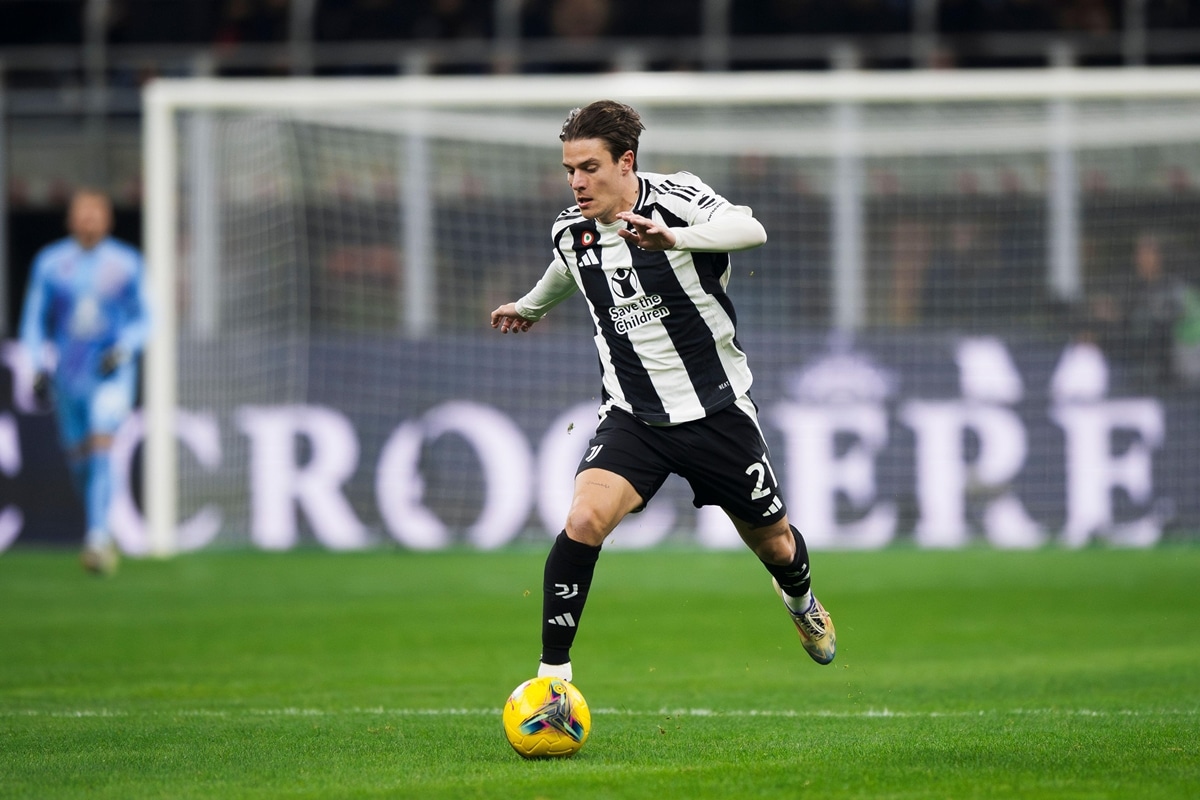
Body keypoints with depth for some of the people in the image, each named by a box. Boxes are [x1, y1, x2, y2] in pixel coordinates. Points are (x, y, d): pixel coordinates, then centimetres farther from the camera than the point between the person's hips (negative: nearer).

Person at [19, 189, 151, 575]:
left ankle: (97, 539, -26)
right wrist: (41, 366, -2)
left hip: (111, 372, -2)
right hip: (67, 374, 2)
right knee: (78, 458, 7)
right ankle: (101, 532, 27)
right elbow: (33, 321, 10)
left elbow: (143, 319, 8)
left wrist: (123, 349, -11)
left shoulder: (127, 264, 2)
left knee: (101, 446, -20)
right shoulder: (50, 263, 4)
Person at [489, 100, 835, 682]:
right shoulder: (569, 232, -2)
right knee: (583, 521, -25)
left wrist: (673, 238, -54)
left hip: (716, 410, -2)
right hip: (632, 416, 2)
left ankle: (800, 598, 52)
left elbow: (750, 230, -37)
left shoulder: (675, 197, -16)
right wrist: (529, 307, 45)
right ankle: (552, 672, -17)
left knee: (774, 545, 14)